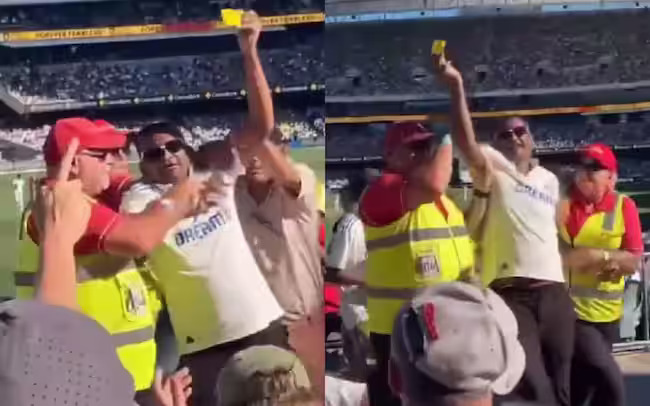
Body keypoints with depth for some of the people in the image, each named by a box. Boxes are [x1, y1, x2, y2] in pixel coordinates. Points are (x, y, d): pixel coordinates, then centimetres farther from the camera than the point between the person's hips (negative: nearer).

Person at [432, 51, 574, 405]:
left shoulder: (549, 180, 20)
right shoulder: (492, 167, 2)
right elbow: (466, 143, -18)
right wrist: (456, 87, -26)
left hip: (554, 291, 6)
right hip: (510, 291, -5)